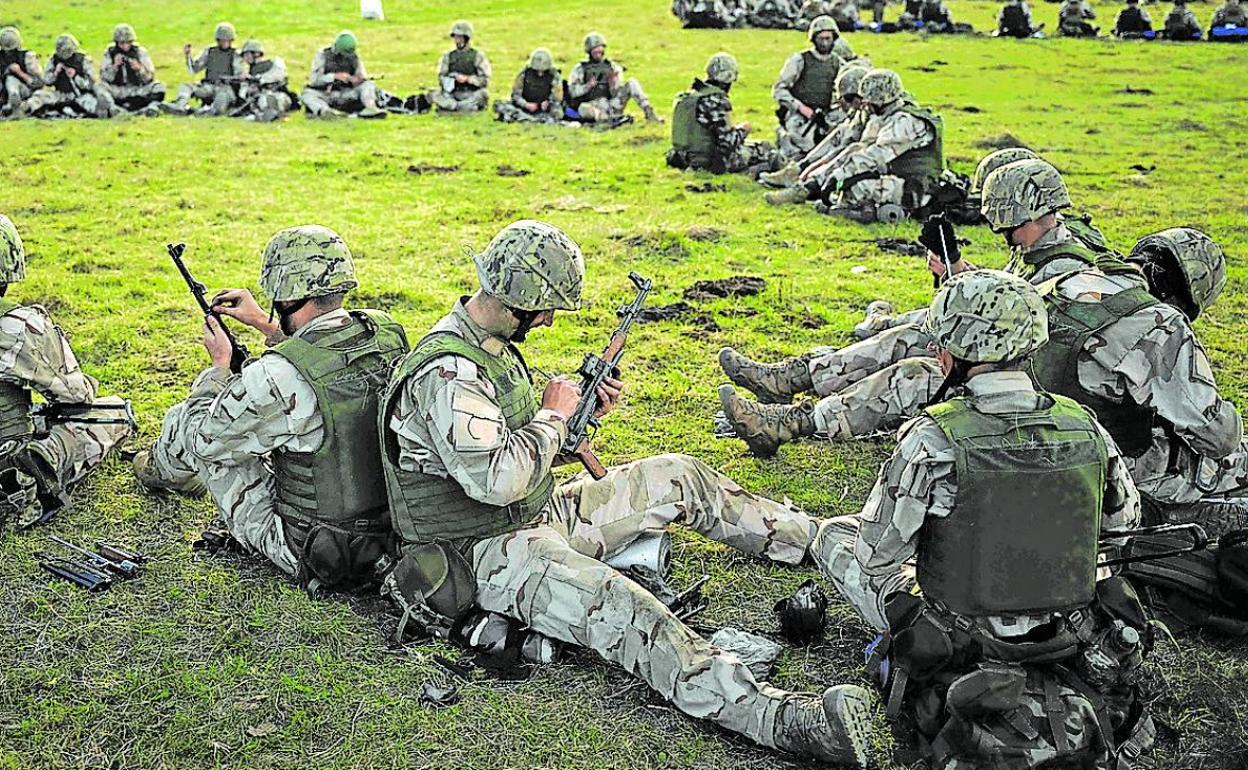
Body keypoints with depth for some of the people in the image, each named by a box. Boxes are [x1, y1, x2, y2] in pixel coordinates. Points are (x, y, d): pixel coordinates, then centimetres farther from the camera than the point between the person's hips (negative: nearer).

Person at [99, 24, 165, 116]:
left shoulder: (140, 52, 0)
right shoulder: (110, 53, 1)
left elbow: (149, 78, -4)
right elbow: (104, 78, -4)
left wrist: (139, 69, -23)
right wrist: (114, 66, -19)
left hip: (138, 91, 0)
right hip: (118, 93, 0)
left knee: (158, 87, -25)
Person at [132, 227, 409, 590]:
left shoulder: (276, 379, -28)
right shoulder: (389, 334, -9)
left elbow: (203, 438, -8)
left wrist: (220, 364, 7)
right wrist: (264, 324, 21)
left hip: (310, 555, -6)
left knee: (186, 424, 12)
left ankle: (162, 468, 49)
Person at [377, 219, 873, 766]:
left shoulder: (490, 342, 9)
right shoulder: (446, 373, -23)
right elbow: (495, 479, -32)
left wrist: (584, 411, 3)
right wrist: (553, 415, -17)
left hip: (541, 513, 10)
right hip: (489, 553, -10)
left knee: (676, 476, 9)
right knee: (621, 608, -33)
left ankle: (820, 540, 24)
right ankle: (783, 720, -46)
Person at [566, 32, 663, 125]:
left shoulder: (612, 67, 12)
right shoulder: (580, 69, 8)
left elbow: (616, 94, 7)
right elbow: (572, 91, -1)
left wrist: (614, 83, -14)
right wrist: (588, 86, -16)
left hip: (613, 104, 2)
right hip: (593, 106, -2)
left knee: (632, 82, -13)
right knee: (583, 109, -39)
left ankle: (649, 114, -20)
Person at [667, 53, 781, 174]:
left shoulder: (688, 96, 6)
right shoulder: (718, 101, -20)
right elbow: (728, 142, -23)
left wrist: (734, 129, 19)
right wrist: (742, 130, -2)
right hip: (710, 163, -8)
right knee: (769, 152, 2)